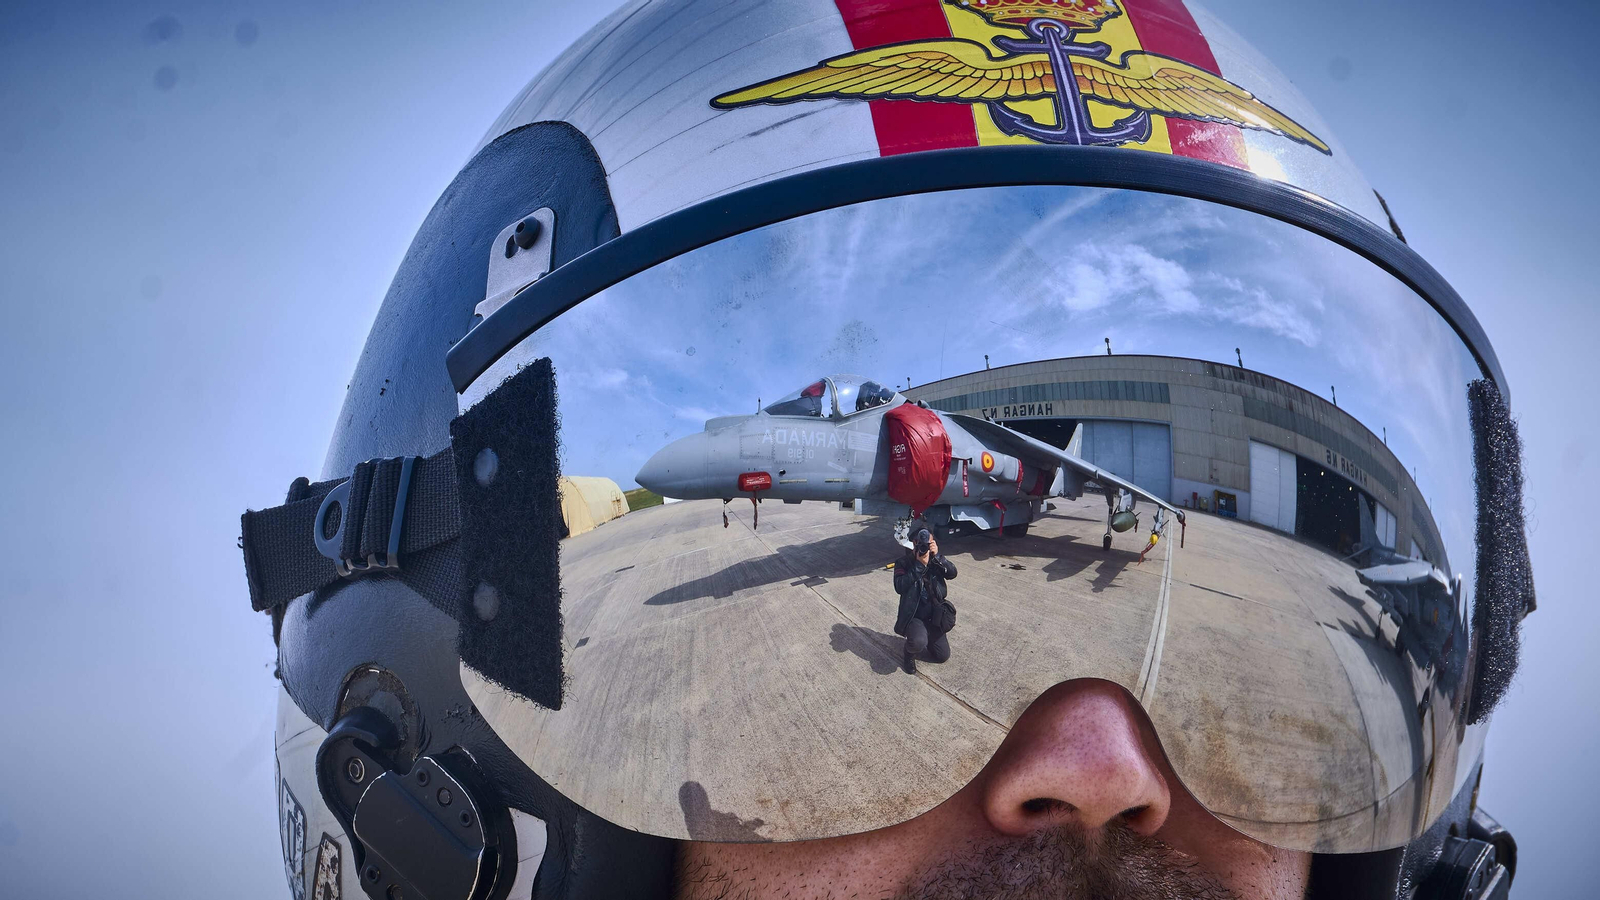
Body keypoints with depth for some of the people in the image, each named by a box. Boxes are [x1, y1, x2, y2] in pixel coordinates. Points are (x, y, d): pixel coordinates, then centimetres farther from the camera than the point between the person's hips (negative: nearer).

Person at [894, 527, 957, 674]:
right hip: (913, 615, -4)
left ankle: (926, 636, 35)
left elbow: (952, 573, -16)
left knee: (943, 656, 6)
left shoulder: (936, 560, 0)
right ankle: (910, 652, 3)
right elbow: (900, 587, -26)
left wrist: (937, 556, -29)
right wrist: (919, 565, -30)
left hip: (933, 615, 4)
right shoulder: (903, 563, -10)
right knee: (919, 642, -34)